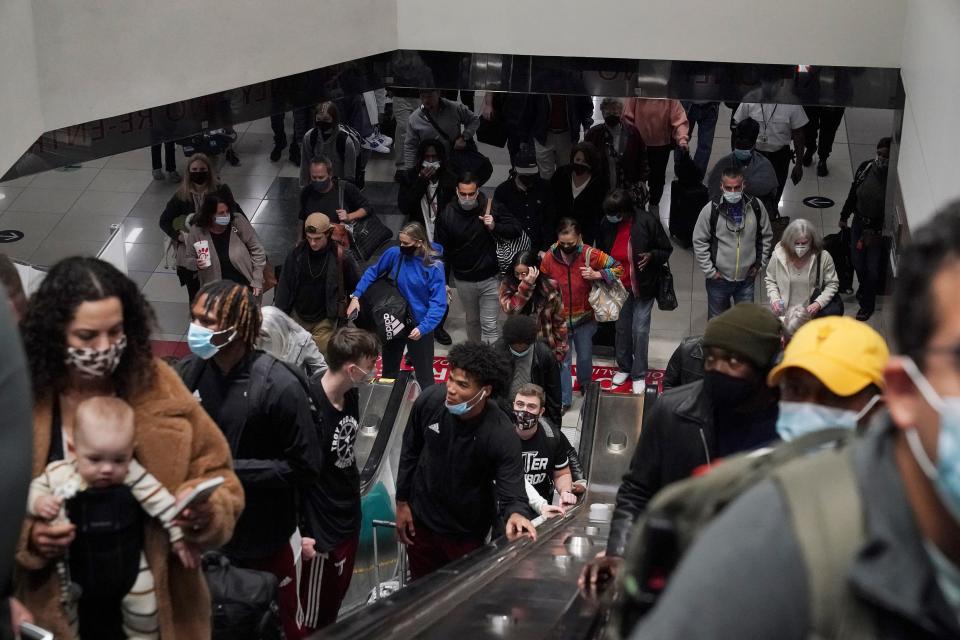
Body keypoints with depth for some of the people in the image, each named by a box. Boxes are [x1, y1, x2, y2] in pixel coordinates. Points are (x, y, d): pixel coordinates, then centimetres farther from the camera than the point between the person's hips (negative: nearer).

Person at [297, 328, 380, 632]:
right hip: (322, 529, -8)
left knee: (334, 606, 21)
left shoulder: (352, 395, -1)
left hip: (350, 518, 8)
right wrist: (299, 533, -19)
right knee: (316, 620, 6)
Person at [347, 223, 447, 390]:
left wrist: (423, 328, -32)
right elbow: (372, 273, 5)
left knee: (424, 375, 6)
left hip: (419, 324, -4)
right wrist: (356, 296, -5)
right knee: (389, 372, 20)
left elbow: (438, 303, -21)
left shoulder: (434, 266, -19)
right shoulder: (394, 254, -11)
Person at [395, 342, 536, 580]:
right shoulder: (430, 401, -20)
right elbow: (410, 451, -3)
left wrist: (515, 514, -50)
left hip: (466, 532, -3)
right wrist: (402, 502, 3)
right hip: (420, 518, 3)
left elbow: (511, 490, -27)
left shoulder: (502, 435, -29)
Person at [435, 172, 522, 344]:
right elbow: (441, 251, -4)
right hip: (463, 280, 2)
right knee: (472, 321, 21)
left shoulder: (492, 209, -13)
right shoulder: (447, 214, -10)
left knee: (489, 324, -3)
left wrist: (494, 226, -25)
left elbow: (516, 230, -6)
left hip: (490, 278, -2)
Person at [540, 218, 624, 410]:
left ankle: (585, 385, 46)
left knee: (585, 357, 17)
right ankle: (563, 400, 20)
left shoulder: (590, 255, -15)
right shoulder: (549, 257, -11)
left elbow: (618, 268, -8)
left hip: (584, 318, 0)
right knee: (562, 361, 7)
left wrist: (596, 275, -22)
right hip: (559, 319, 0)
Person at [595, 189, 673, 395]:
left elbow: (666, 250, -7)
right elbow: (601, 251, 9)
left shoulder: (647, 221, -19)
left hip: (642, 287, -4)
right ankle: (623, 367, 37)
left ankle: (639, 375, 16)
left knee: (640, 331, 0)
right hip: (618, 287, 4)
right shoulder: (607, 223, -9)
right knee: (622, 329, 16)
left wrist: (652, 256, -26)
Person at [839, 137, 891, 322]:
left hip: (879, 229, -4)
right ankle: (863, 288, 48)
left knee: (873, 268, 8)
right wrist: (844, 216, 12)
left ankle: (867, 304, 29)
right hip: (859, 221, 4)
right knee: (857, 262, 17)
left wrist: (875, 231, -19)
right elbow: (853, 193, 5)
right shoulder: (866, 167, -10)